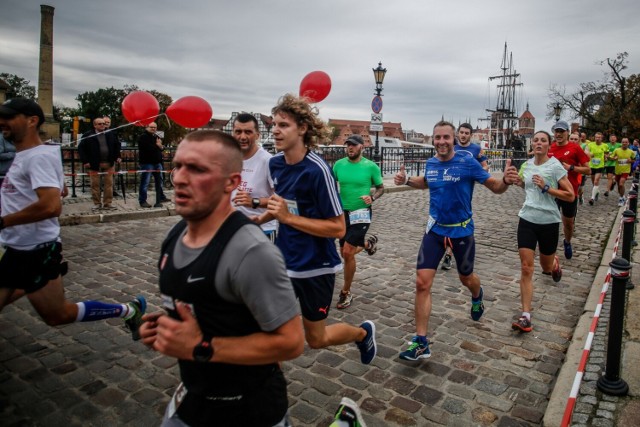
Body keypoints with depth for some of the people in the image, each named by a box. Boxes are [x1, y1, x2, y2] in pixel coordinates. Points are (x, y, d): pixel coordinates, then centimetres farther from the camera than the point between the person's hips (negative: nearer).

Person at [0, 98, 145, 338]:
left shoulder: (37, 156, -19)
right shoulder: (23, 156, 12)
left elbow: (51, 207, -32)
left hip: (35, 252, -9)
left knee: (58, 315, 3)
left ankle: (128, 311, 14)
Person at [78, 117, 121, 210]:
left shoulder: (111, 134, 5)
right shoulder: (88, 136, -5)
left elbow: (117, 145, 19)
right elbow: (81, 148, -2)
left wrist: (117, 157, 8)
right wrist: (85, 161, -10)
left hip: (109, 164, 3)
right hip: (95, 164, -2)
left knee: (109, 184, 3)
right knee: (95, 185, 4)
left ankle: (107, 203, 11)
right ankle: (97, 203, 14)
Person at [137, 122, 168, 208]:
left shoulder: (156, 137, 18)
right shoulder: (143, 137, -8)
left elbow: (161, 148, 17)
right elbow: (148, 148, -23)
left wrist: (160, 146, -7)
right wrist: (157, 146, -8)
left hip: (157, 162, 8)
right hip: (147, 163, -8)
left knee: (159, 181, 16)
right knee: (145, 182, -6)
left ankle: (161, 197, 30)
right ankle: (142, 201, -1)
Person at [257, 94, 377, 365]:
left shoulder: (317, 170, -22)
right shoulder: (275, 163, 0)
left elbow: (338, 228, -22)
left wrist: (288, 217, -26)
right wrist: (258, 220, 7)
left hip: (315, 267, -6)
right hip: (282, 262, 6)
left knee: (316, 339, 12)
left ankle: (363, 332, 41)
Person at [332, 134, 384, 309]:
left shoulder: (371, 166, -8)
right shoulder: (338, 165, -1)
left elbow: (381, 187, 3)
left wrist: (372, 198, -17)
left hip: (361, 213, -4)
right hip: (343, 213, 5)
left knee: (347, 252, -13)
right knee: (346, 253, 14)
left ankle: (346, 292, 6)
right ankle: (368, 243, 48)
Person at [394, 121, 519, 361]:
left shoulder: (467, 162, -13)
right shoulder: (430, 163, 0)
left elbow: (496, 188, -9)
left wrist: (507, 181, -31)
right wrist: (407, 180, 4)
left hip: (462, 231, -3)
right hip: (435, 230, 3)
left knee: (466, 278, 18)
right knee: (422, 283, -8)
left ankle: (477, 297, 59)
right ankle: (421, 343, 0)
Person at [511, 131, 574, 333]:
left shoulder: (555, 166, -9)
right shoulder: (527, 164, 5)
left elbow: (570, 196, -10)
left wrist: (546, 187, -20)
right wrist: (521, 183, 3)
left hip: (549, 222, -3)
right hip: (527, 220, 3)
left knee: (546, 267, 16)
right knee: (526, 268, -7)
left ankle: (555, 263, 56)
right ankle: (526, 316, -6)